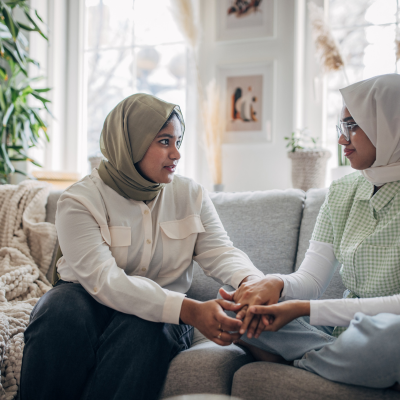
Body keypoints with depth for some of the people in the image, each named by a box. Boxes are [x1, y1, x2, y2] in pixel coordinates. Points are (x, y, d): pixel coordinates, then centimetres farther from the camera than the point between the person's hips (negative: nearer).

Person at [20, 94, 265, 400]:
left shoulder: (191, 194, 4)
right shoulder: (80, 201, -12)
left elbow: (220, 251, -6)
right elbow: (103, 280, -25)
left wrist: (253, 282, -33)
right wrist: (190, 310, -38)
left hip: (163, 312, 2)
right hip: (92, 301, -1)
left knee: (142, 329, -33)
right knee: (61, 312, -33)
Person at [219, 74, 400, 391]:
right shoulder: (342, 192, 8)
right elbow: (312, 279, 2)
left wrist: (305, 308, -25)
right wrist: (276, 284, -22)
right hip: (343, 328, 5)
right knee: (238, 303, -10)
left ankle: (297, 364, -10)